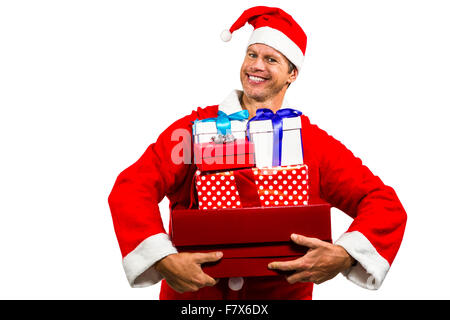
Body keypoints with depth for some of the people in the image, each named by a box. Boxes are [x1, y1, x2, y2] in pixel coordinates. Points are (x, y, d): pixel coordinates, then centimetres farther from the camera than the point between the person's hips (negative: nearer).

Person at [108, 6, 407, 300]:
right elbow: (131, 189, -11)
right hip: (193, 292, -1)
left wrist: (344, 256, -22)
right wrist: (164, 259, -27)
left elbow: (386, 205, -3)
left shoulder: (312, 141, 1)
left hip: (282, 292, 1)